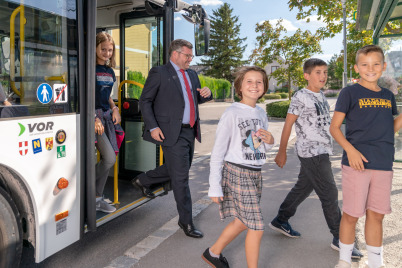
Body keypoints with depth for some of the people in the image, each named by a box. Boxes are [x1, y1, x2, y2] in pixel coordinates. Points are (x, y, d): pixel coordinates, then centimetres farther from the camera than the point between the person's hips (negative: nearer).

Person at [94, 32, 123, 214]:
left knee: (106, 159, 6)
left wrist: (114, 108, 9)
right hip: (94, 116, -7)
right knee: (110, 158, -13)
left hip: (107, 116, 7)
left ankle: (97, 199, 19)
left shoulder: (110, 71, 16)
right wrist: (94, 118, -18)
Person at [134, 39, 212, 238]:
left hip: (189, 132, 8)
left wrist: (206, 94, 0)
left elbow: (197, 99, 24)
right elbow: (145, 101, -6)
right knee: (181, 176, -4)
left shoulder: (191, 75, 16)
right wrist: (153, 127, -15)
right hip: (172, 133, -8)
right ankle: (186, 221, 12)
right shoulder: (159, 73, -5)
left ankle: (143, 180, 41)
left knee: (181, 169, 20)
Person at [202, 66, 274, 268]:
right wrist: (215, 187, -14)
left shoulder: (261, 113, 7)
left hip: (255, 174, 7)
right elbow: (218, 151, -13)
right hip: (237, 174, -7)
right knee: (256, 228, -2)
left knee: (241, 222, 19)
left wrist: (270, 141, -5)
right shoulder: (232, 114, -13)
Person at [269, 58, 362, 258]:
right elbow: (288, 125, -10)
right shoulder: (301, 97, -12)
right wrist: (282, 152, -8)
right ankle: (339, 238, 12)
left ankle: (281, 220, 32)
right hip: (311, 153, -8)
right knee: (329, 193, -3)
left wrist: (326, 150, 17)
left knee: (303, 188, 16)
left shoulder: (321, 96, 13)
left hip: (321, 152, 8)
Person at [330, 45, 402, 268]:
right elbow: (334, 127, -5)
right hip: (356, 163, -5)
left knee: (376, 215, 13)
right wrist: (350, 149, -18)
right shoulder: (350, 92, -3)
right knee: (351, 214, 3)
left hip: (384, 165, 5)